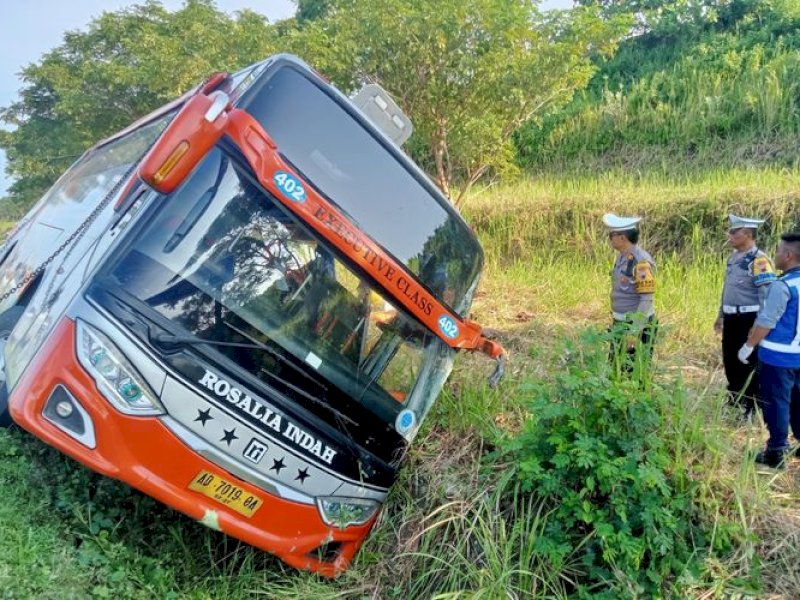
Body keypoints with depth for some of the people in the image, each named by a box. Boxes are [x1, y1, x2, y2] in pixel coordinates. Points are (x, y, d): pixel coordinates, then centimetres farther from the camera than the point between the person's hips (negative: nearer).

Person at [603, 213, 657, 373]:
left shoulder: (641, 262, -22)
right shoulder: (622, 257, 7)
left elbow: (647, 299, -23)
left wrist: (634, 332, -24)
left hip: (638, 325, -9)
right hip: (621, 323, 9)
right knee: (616, 369, 15)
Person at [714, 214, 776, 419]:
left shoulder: (758, 261, -18)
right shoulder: (734, 257, 10)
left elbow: (768, 295, -22)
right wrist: (721, 315, 23)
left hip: (749, 320, -9)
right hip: (732, 319, 9)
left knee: (748, 364, 2)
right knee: (730, 361, 18)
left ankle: (751, 408, 16)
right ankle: (734, 401, 35)